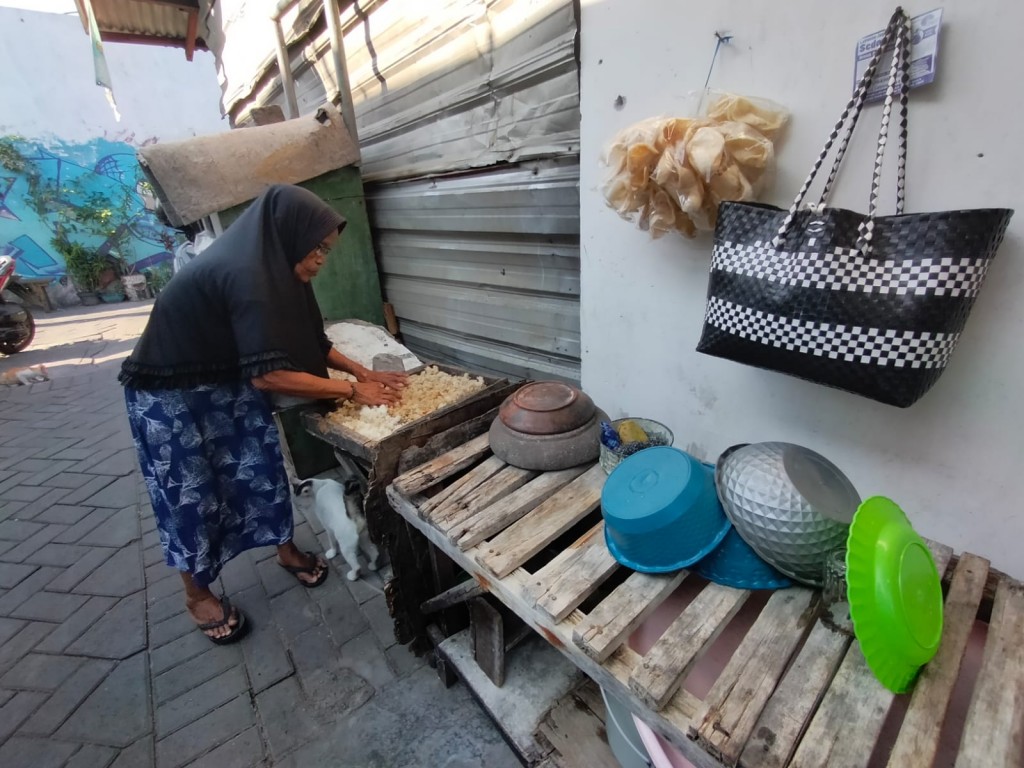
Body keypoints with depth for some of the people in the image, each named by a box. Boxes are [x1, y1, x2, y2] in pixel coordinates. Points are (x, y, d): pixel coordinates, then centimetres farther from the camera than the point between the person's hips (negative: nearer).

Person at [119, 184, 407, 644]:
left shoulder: (268, 265, -4)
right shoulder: (246, 276, -32)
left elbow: (308, 342, 3)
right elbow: (268, 374, -35)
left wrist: (362, 371, -5)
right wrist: (353, 391, -27)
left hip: (227, 384, 8)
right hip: (170, 396, -7)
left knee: (262, 470, 11)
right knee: (191, 494, 7)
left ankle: (287, 551, 32)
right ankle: (198, 595, 29)